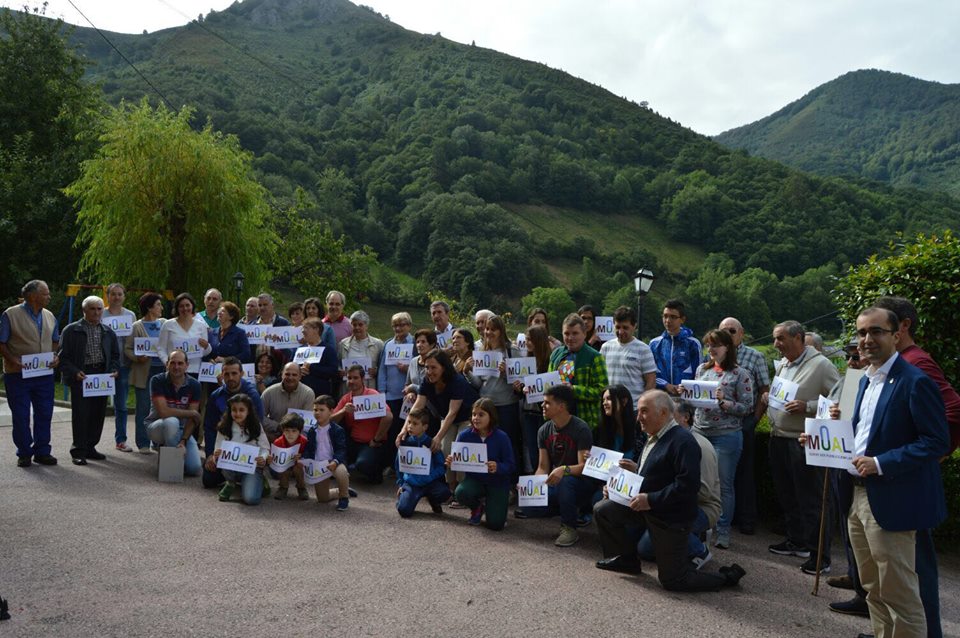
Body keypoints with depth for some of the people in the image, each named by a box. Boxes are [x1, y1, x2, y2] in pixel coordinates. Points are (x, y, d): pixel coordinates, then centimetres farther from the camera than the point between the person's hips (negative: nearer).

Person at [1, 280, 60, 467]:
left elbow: (55, 341, 18)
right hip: (18, 374, -4)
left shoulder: (49, 316, 9)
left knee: (44, 414, 7)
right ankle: (24, 454, 15)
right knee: (21, 416, 3)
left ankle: (42, 452, 18)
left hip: (44, 374, 5)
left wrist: (55, 356, -1)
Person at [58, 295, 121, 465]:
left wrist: (114, 370, -1)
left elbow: (115, 355, 17)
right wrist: (75, 372, -17)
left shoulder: (108, 332, 13)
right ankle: (78, 451, 4)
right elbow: (63, 356, -3)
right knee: (80, 414, -3)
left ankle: (90, 447, 20)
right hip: (81, 376, -4)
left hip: (102, 375, 4)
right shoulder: (71, 330, 0)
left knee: (98, 414, 7)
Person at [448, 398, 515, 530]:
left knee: (495, 524, -13)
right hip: (474, 479, 2)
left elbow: (510, 466, -14)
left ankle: (502, 500, 25)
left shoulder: (501, 437, -15)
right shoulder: (464, 436, -9)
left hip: (497, 482, -2)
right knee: (461, 493, -33)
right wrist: (451, 462, -26)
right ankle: (478, 507, 7)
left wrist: (497, 467, -35)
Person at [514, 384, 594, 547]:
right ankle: (572, 509, 11)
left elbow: (584, 466, -22)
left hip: (581, 483, -6)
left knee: (565, 481, -40)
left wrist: (564, 470, -41)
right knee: (523, 510, -14)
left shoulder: (581, 429, -15)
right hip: (554, 484, 6)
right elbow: (543, 467, 4)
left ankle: (569, 529, -17)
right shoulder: (544, 430, 3)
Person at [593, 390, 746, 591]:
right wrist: (636, 470, 3)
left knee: (673, 580, -3)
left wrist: (651, 500, -27)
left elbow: (687, 486, -30)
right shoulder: (654, 438, 10)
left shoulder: (683, 441, -22)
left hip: (671, 518, -9)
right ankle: (627, 559, 20)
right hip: (647, 507, 9)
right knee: (602, 509, 5)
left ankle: (727, 577, 15)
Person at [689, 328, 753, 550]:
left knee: (724, 485, 4)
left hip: (726, 436, -5)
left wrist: (723, 402, -20)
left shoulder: (740, 374, -6)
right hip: (699, 432, 5)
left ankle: (723, 531, 15)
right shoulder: (702, 369, 9)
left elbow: (747, 407, -7)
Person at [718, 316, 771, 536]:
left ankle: (747, 519, 13)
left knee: (744, 471, 3)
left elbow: (764, 391, -1)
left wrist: (754, 419, -6)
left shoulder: (755, 357, 1)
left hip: (743, 423, -3)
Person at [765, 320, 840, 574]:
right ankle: (796, 541, 34)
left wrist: (807, 407, -22)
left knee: (811, 501, -2)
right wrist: (768, 399, 6)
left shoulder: (820, 365, -12)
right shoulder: (781, 364, 13)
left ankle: (821, 556, 7)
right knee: (787, 495, 18)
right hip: (778, 439, 8)